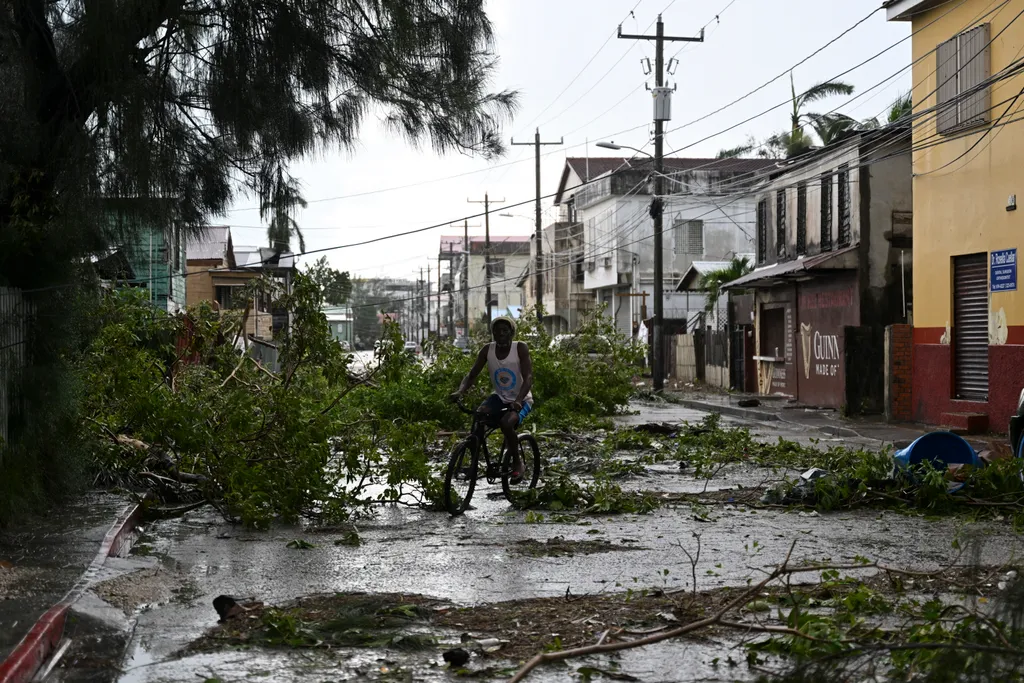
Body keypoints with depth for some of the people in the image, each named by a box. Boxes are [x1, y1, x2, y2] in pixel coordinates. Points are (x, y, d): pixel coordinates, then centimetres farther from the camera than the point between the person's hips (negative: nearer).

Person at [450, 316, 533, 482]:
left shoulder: (520, 348, -16)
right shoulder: (488, 350, -6)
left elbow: (528, 377, -24)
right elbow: (472, 375, -5)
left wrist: (518, 400, -41)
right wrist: (460, 391, -27)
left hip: (521, 400, -4)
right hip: (500, 398, 4)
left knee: (506, 422, -33)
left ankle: (517, 461, -9)